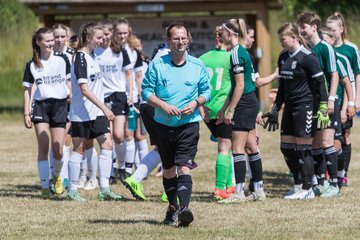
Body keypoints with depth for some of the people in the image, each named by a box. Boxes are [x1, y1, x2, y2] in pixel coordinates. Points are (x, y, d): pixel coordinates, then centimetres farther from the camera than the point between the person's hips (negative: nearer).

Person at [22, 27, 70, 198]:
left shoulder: (61, 59, 2)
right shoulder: (32, 65, 3)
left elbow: (69, 81, 13)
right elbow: (27, 89, 8)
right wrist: (26, 113, 4)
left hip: (60, 105, 0)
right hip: (41, 105, 0)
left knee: (58, 150, -2)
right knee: (43, 147, -8)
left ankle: (57, 176, 29)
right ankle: (44, 186, -3)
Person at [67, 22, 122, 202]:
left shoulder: (91, 56, 13)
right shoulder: (81, 58, -15)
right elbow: (84, 89, -21)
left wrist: (103, 109, 20)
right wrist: (104, 107, -24)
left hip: (96, 112, 8)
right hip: (82, 113, -8)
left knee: (107, 145, 0)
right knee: (79, 149, 0)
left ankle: (104, 189, 0)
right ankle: (72, 190, 10)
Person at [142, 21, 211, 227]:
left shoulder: (198, 66, 1)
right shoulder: (157, 65, -1)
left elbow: (207, 92, 9)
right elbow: (147, 91, 0)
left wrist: (196, 103, -11)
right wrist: (164, 105, -14)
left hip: (189, 124, -2)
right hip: (164, 124, 2)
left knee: (184, 167, -17)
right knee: (168, 169, 14)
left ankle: (184, 208, -28)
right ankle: (173, 208, 29)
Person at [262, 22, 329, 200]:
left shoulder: (307, 57, -12)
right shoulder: (283, 57, 12)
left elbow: (320, 83, -13)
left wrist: (323, 109, -18)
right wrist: (275, 109, 20)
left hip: (305, 106, -8)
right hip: (290, 107, 8)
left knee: (303, 149, -6)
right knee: (286, 148, 7)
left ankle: (307, 190, 1)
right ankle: (298, 185, 18)